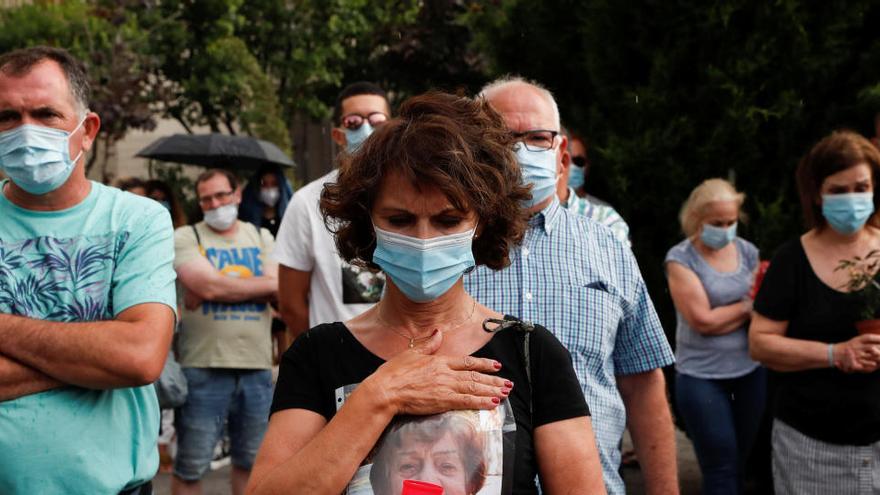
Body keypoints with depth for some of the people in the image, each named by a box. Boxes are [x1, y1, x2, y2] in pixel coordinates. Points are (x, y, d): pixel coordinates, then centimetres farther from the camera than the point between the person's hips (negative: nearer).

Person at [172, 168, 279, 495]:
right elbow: (207, 286, -15)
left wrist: (222, 287, -12)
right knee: (190, 468, 1)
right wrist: (264, 285, -4)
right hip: (204, 368, -3)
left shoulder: (262, 238, 13)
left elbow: (278, 291, -2)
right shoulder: (186, 237, 2)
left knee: (250, 462, 14)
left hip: (257, 365, 4)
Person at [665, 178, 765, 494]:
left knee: (741, 464, 10)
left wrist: (724, 316, -14)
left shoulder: (747, 251, 6)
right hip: (703, 376, -4)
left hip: (751, 370, 4)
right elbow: (703, 320, -13)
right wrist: (747, 306, -3)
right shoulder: (681, 258, -7)